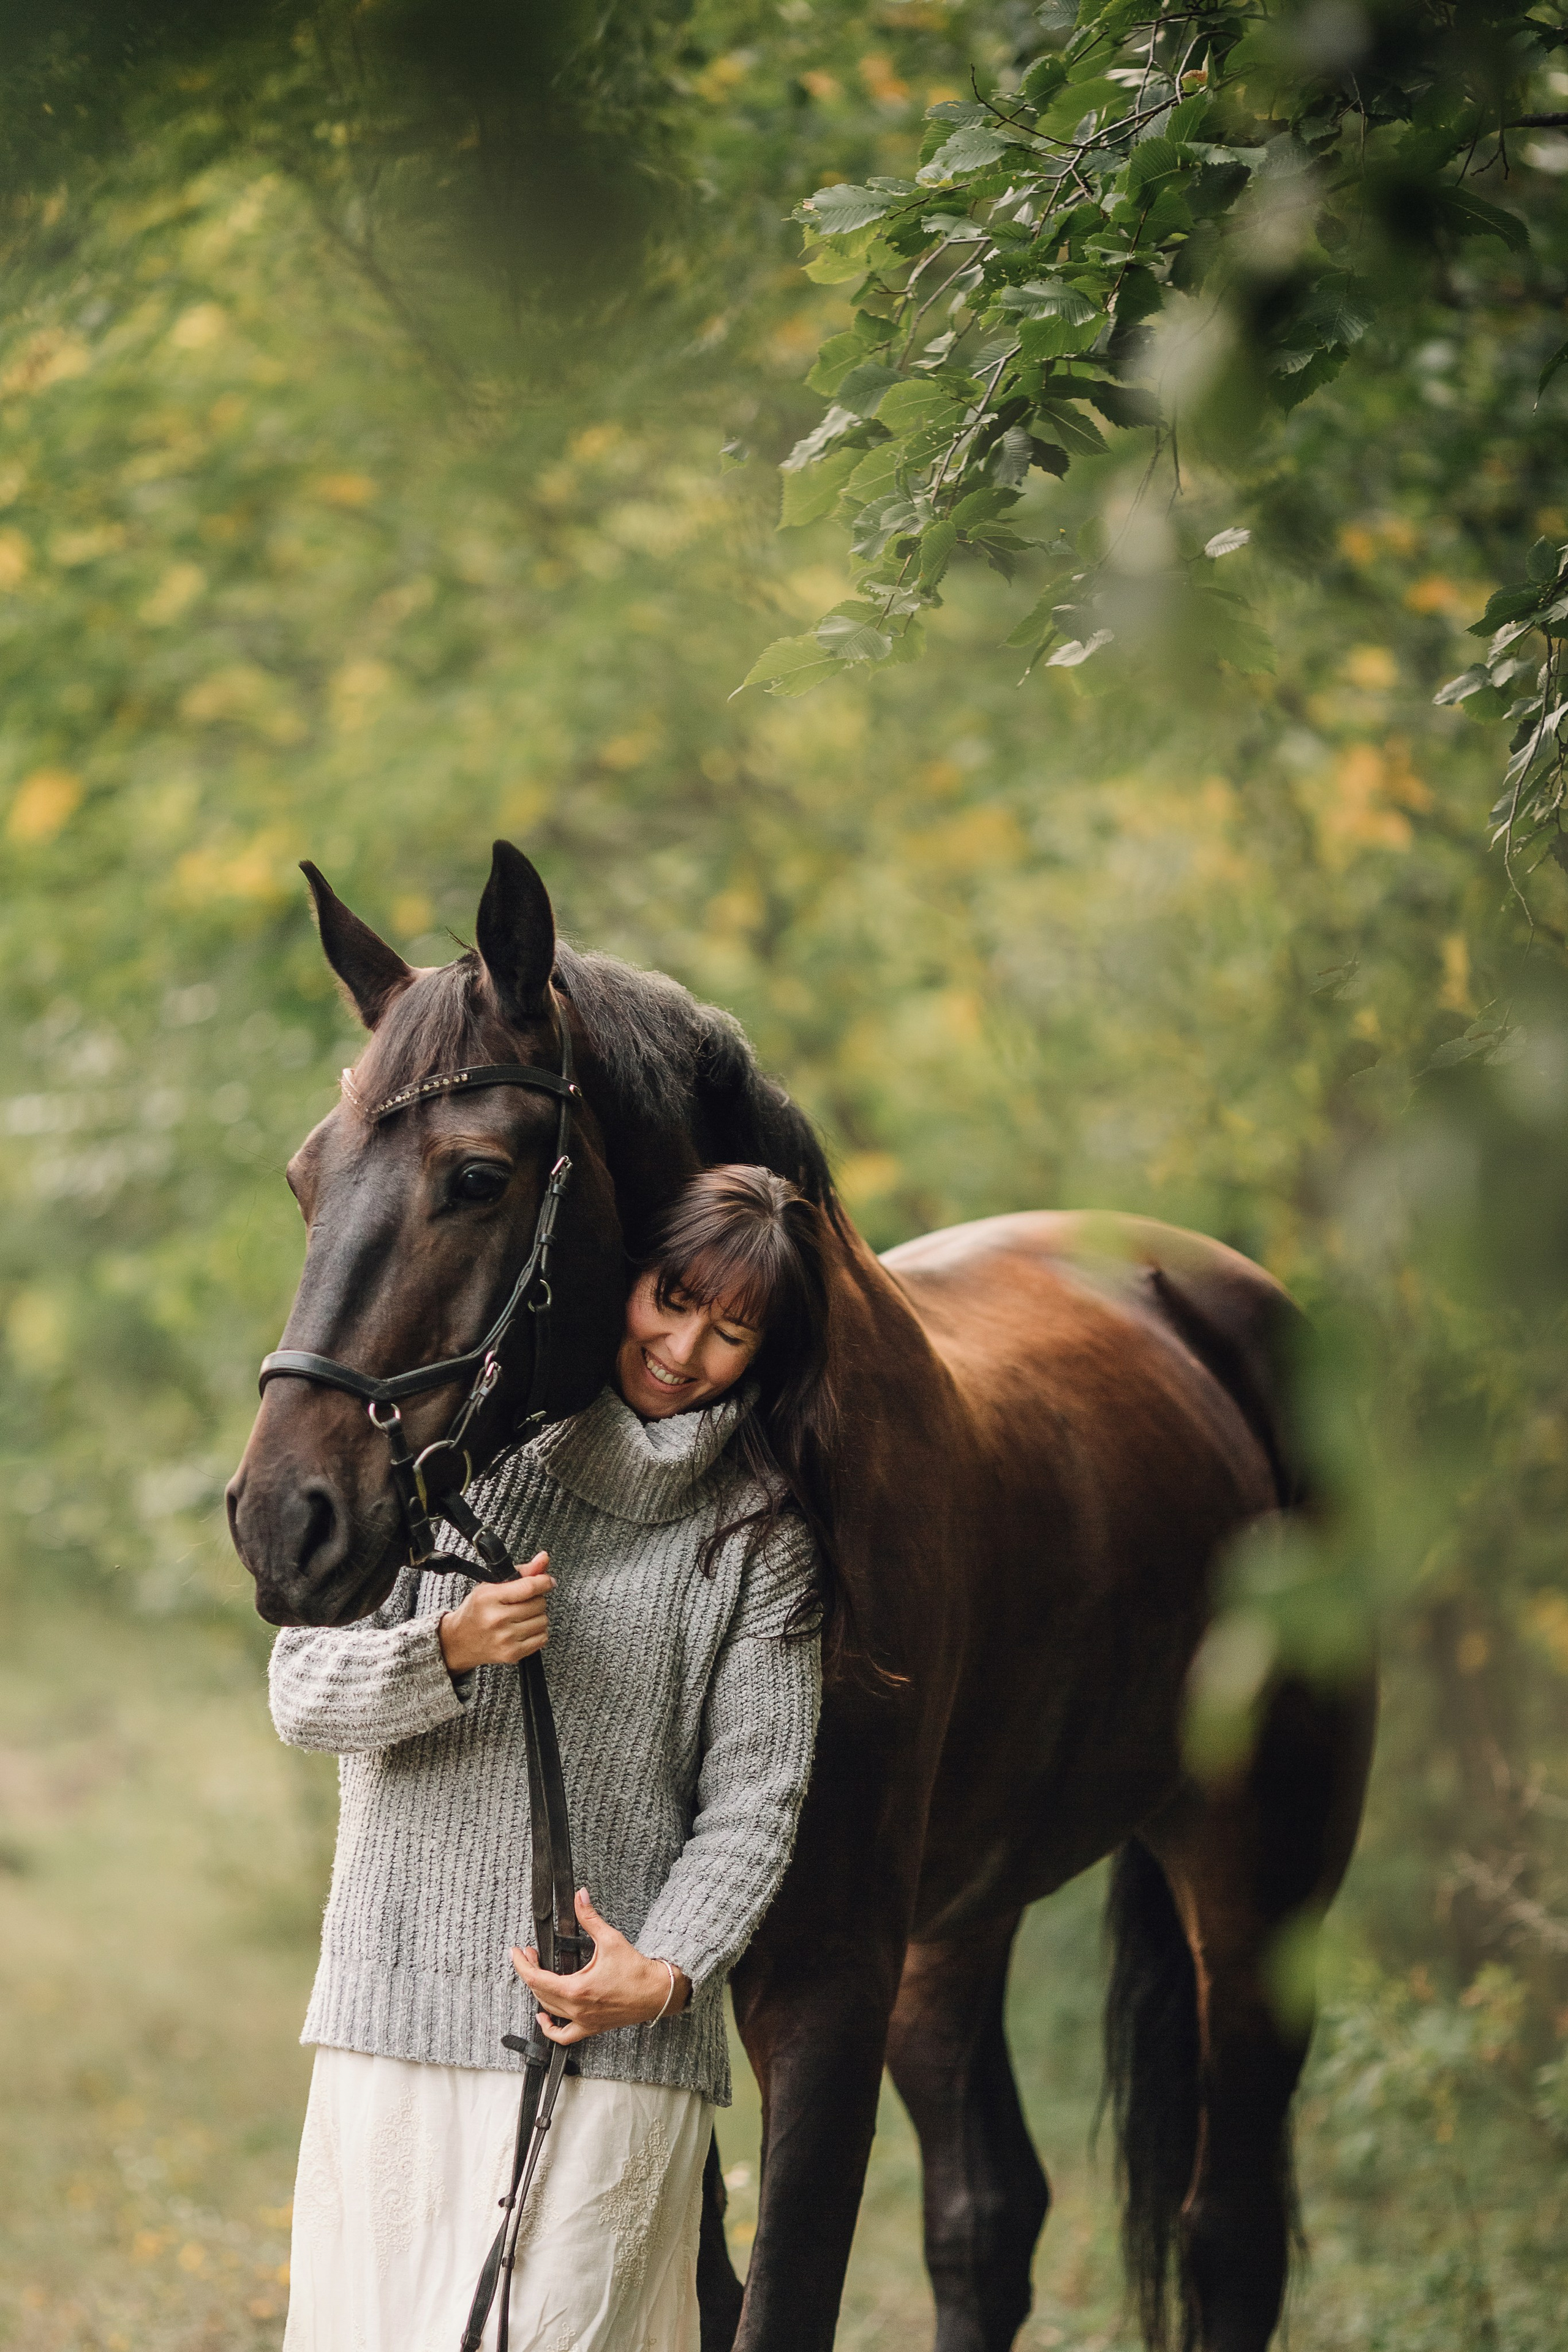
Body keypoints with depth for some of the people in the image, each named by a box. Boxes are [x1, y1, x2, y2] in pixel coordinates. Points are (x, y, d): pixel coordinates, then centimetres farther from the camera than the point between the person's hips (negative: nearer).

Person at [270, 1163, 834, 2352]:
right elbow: (303, 1690, 3)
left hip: (617, 2037, -1)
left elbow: (755, 1797, 0)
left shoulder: (760, 1533, 4)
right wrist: (450, 1649, -17)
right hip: (401, 1989, 2)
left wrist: (666, 1972, -16)